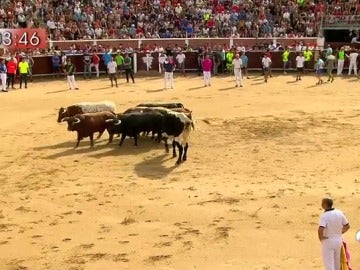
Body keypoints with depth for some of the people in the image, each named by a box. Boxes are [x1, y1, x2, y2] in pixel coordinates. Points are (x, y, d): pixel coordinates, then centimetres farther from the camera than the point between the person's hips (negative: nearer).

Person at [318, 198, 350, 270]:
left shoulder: (324, 216, -24)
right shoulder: (339, 213, -6)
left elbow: (320, 229, -36)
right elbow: (347, 226, 4)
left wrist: (320, 238, -16)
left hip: (327, 241, -6)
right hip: (338, 240, 6)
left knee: (328, 263, 4)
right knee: (336, 261, 24)